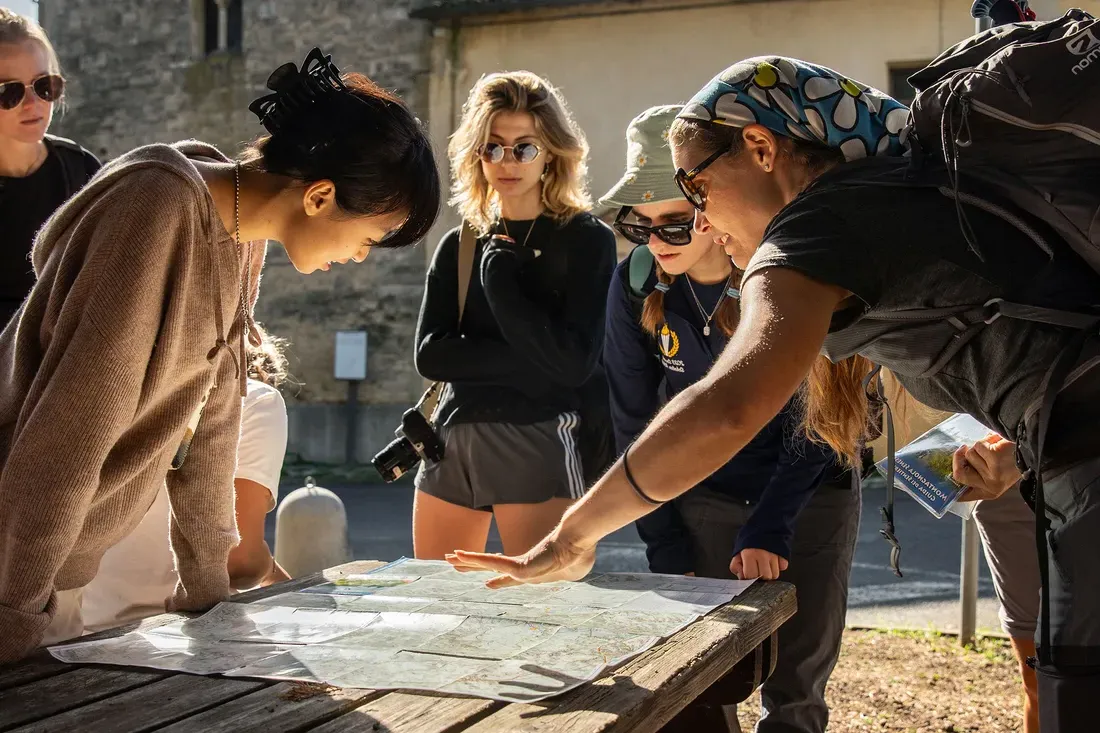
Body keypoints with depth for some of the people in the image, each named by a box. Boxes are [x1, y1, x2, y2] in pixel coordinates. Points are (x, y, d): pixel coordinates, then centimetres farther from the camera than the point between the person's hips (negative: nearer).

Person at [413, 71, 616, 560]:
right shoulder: (458, 246, 12)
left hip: (539, 446, -5)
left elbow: (574, 362, -12)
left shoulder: (587, 239, -1)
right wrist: (528, 360, -11)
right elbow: (429, 354, 0)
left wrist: (500, 278, -11)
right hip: (450, 444, 5)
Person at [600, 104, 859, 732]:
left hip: (809, 497, -2)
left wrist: (768, 529, -21)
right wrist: (665, 548, -6)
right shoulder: (636, 284, -11)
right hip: (703, 502, 2)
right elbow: (636, 423, -4)